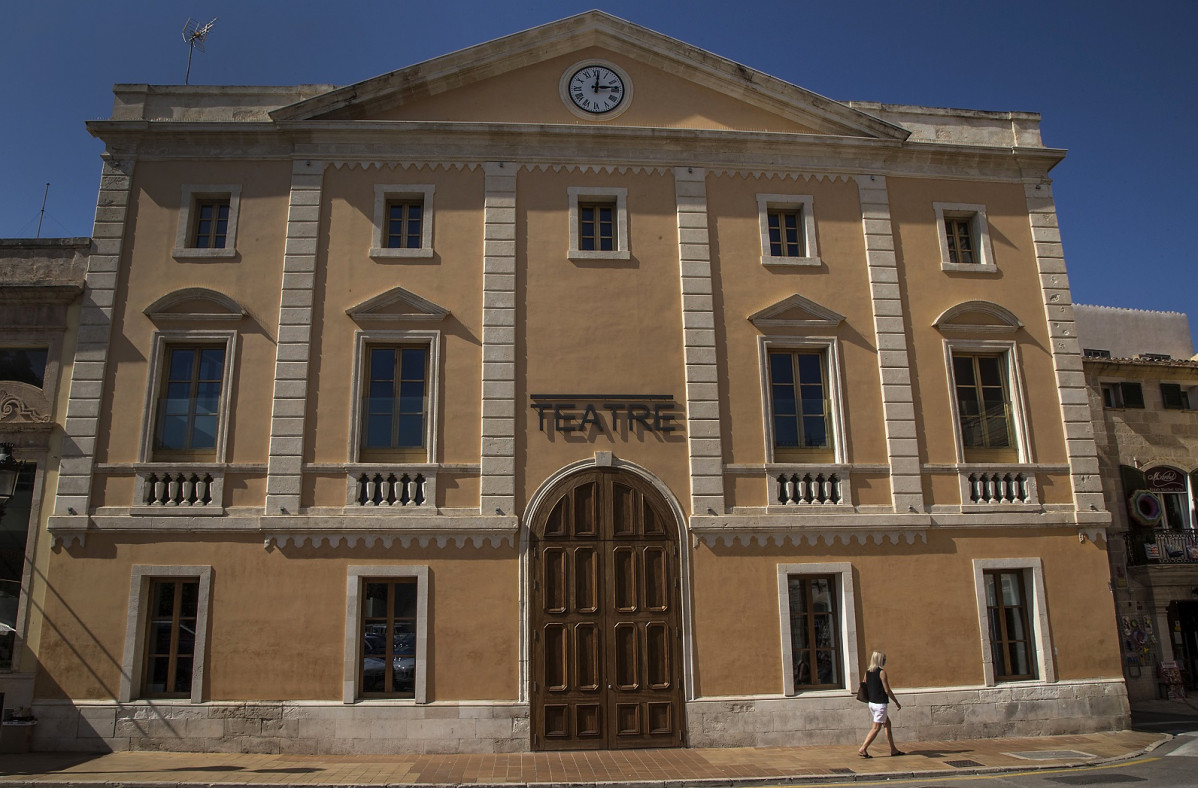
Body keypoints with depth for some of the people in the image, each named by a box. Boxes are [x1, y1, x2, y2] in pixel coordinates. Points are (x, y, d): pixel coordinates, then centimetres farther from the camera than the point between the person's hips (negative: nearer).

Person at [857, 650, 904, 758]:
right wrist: (897, 702, -4)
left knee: (887, 723, 19)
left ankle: (893, 749, 24)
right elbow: (887, 690, -14)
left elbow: (864, 688, 10)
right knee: (876, 728, -2)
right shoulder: (882, 672, -14)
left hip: (871, 703, 8)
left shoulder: (867, 672, 6)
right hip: (881, 704, -8)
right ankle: (863, 749, -5)